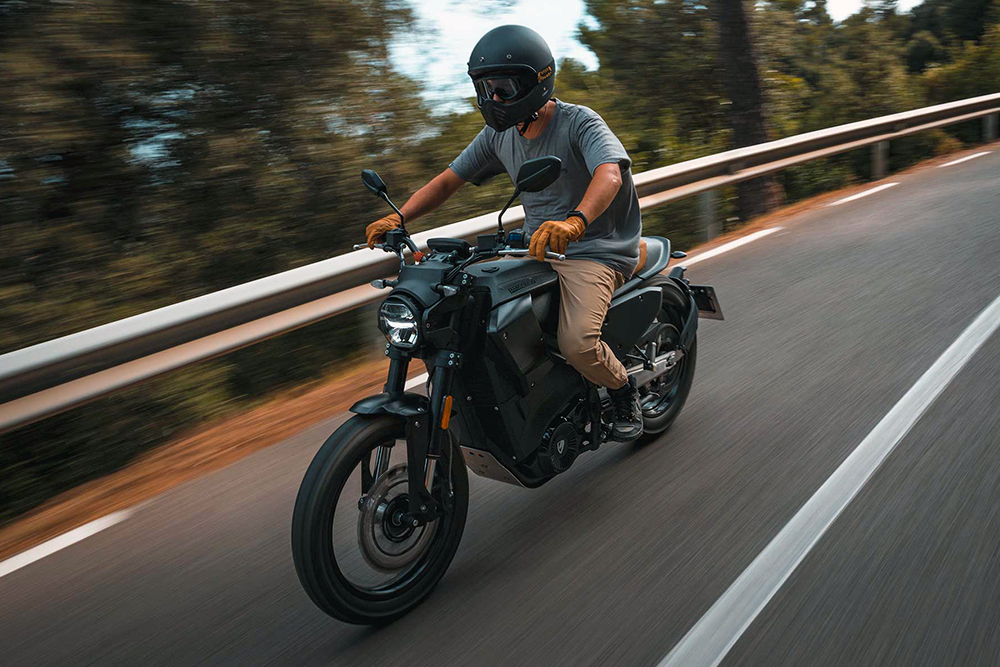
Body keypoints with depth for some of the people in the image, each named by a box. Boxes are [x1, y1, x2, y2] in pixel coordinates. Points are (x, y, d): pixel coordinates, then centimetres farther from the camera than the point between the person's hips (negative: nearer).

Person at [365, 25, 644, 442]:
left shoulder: (579, 122, -14)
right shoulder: (499, 134, 7)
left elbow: (610, 173, -33)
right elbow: (450, 179, 10)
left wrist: (576, 220, -54)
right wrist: (398, 217, -7)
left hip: (594, 253, -7)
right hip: (536, 251, 7)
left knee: (576, 343, -30)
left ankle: (623, 391, 4)